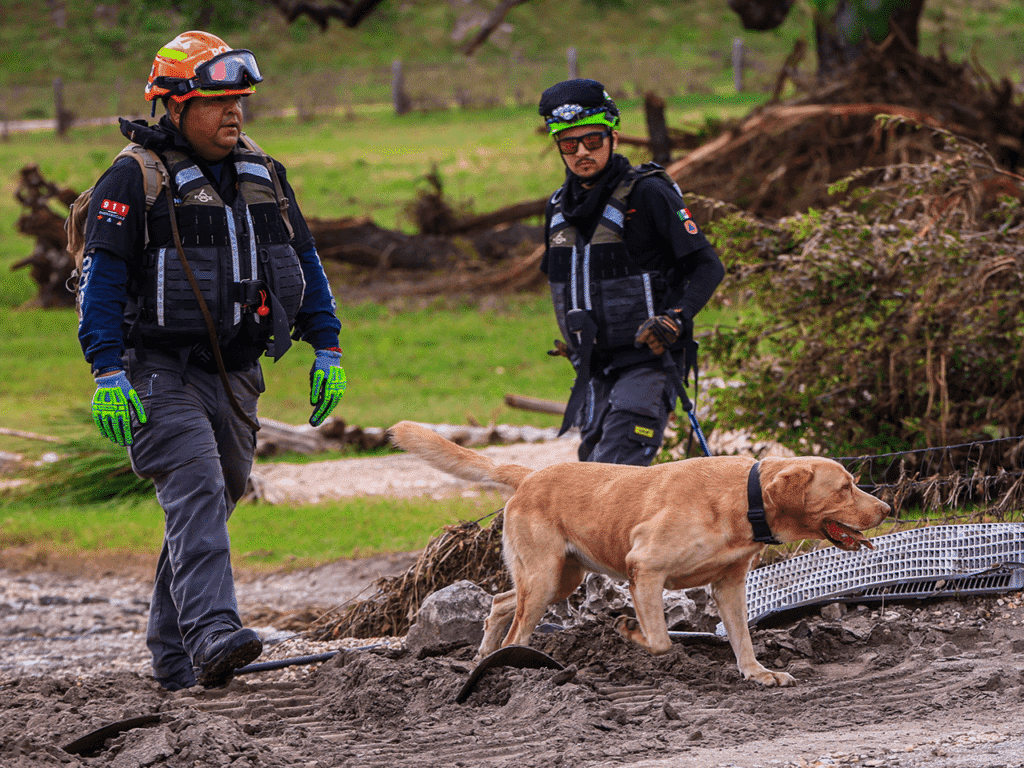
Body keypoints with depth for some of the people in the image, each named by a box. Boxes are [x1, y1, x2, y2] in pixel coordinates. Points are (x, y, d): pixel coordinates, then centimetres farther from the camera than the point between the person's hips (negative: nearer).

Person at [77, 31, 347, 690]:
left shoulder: (264, 177, 13)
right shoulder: (134, 179, -7)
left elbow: (305, 262, 20)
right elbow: (101, 278, -11)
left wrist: (327, 350, 13)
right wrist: (108, 372, -18)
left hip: (234, 377, 7)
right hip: (160, 375, -7)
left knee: (212, 504, 8)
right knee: (197, 491, -22)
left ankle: (173, 656, 16)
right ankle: (212, 636, -35)